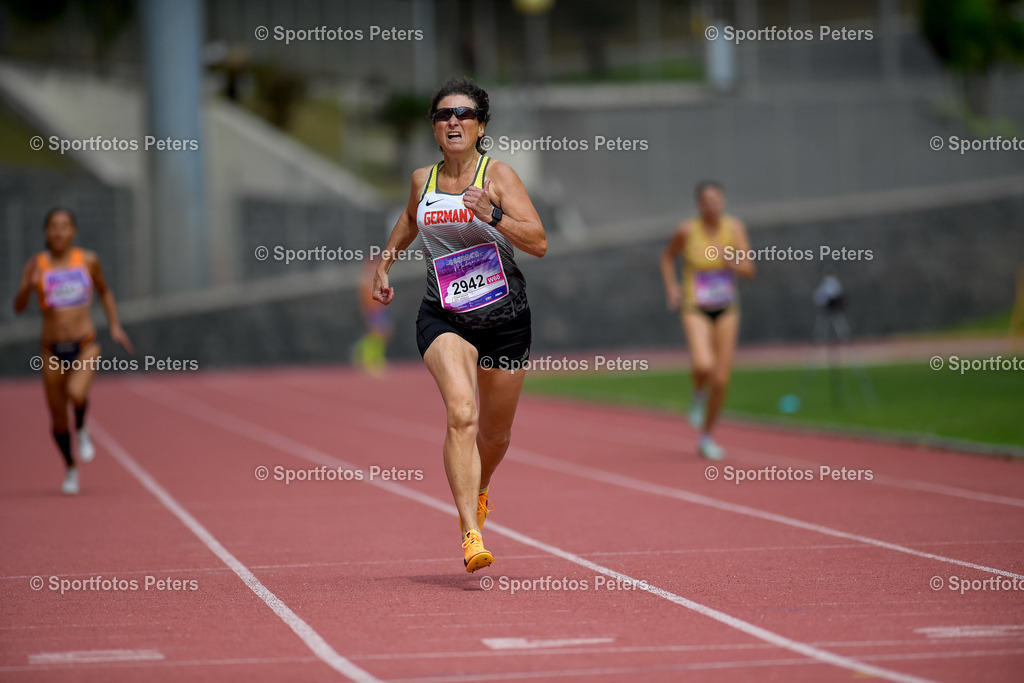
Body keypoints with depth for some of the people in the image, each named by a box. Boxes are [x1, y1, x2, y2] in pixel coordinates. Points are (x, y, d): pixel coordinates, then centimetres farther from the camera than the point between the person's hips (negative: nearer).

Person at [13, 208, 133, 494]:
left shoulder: (88, 261, 1)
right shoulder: (36, 265, -1)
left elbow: (104, 292, 19)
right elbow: (18, 307, -9)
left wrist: (115, 326, 9)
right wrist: (29, 286, -28)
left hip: (85, 345, -1)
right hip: (53, 350, 1)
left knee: (76, 394, -30)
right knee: (58, 417, 6)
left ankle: (82, 430, 4)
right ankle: (70, 469, 31)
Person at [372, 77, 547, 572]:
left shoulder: (498, 175, -6)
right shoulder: (422, 180, 5)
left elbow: (539, 243, -15)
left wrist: (492, 215, -27)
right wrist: (384, 263, 25)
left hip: (505, 318, 0)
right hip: (443, 316, 1)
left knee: (495, 434, 14)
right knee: (461, 415, -24)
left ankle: (478, 490, 50)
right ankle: (471, 536, -28)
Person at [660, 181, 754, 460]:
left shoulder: (734, 227, -5)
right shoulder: (687, 230, -9)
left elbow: (749, 269, -6)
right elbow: (667, 256, 10)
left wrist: (731, 262, -26)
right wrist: (671, 288, -3)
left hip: (726, 309, 3)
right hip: (696, 309, -3)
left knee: (721, 380, 3)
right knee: (704, 365, -28)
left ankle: (706, 437, 22)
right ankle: (698, 395, 9)